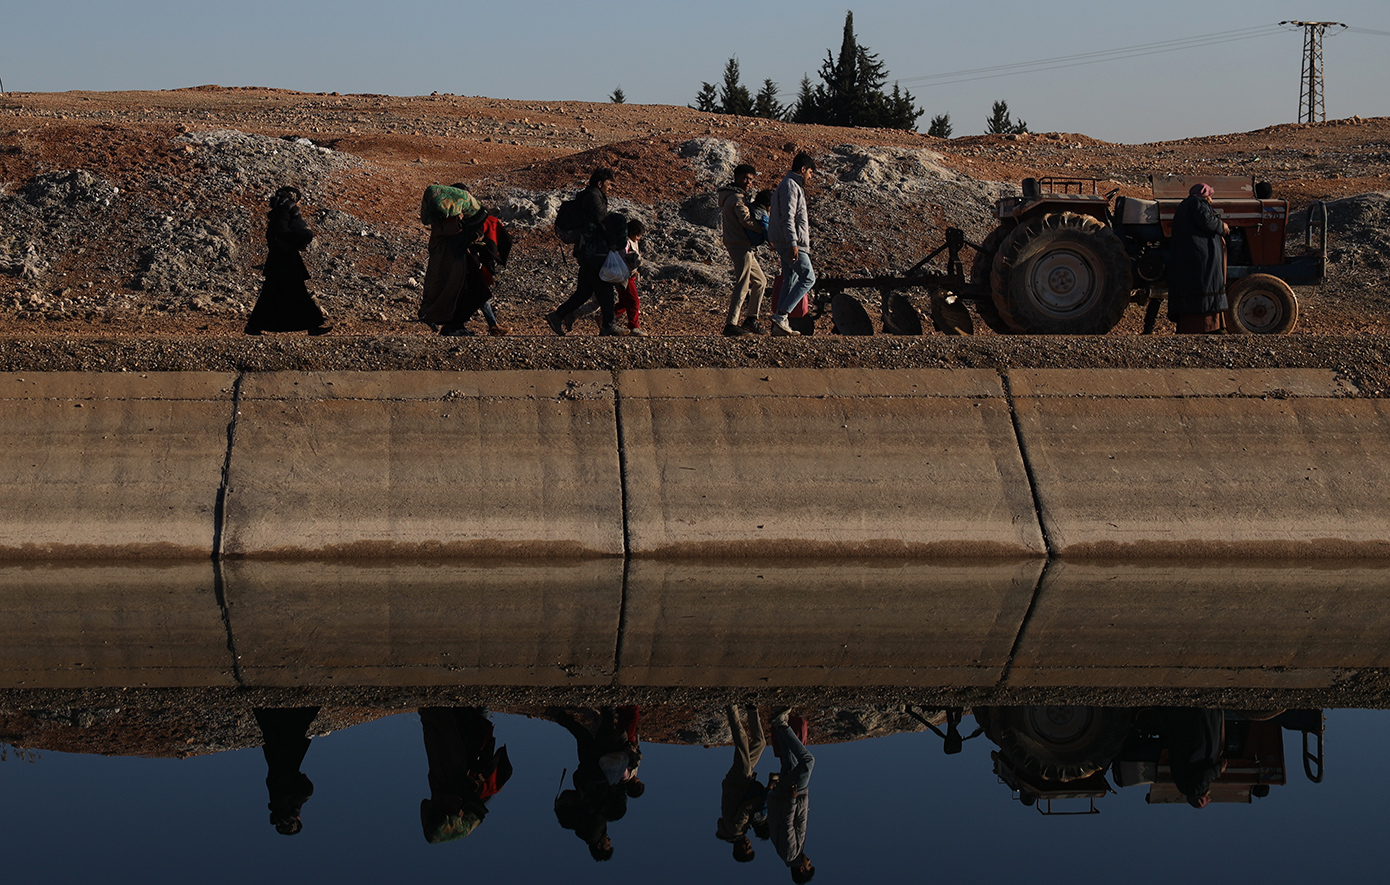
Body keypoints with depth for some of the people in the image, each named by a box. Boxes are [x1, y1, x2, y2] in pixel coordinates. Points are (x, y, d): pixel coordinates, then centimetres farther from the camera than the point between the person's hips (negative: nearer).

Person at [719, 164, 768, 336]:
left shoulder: (730, 196, 22)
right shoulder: (737, 197, -10)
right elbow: (746, 220, -23)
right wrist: (765, 231, -11)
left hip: (745, 247, 11)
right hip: (741, 246, -11)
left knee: (760, 281, 19)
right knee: (743, 285, -15)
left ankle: (751, 320, 19)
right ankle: (731, 324, -20)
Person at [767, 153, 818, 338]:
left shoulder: (793, 186, 22)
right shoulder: (790, 186, -11)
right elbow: (787, 217, -21)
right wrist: (793, 243, -27)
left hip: (787, 244, 11)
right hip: (791, 243, -11)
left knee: (790, 281, 10)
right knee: (808, 278, -10)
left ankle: (780, 325, 7)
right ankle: (780, 315, -14)